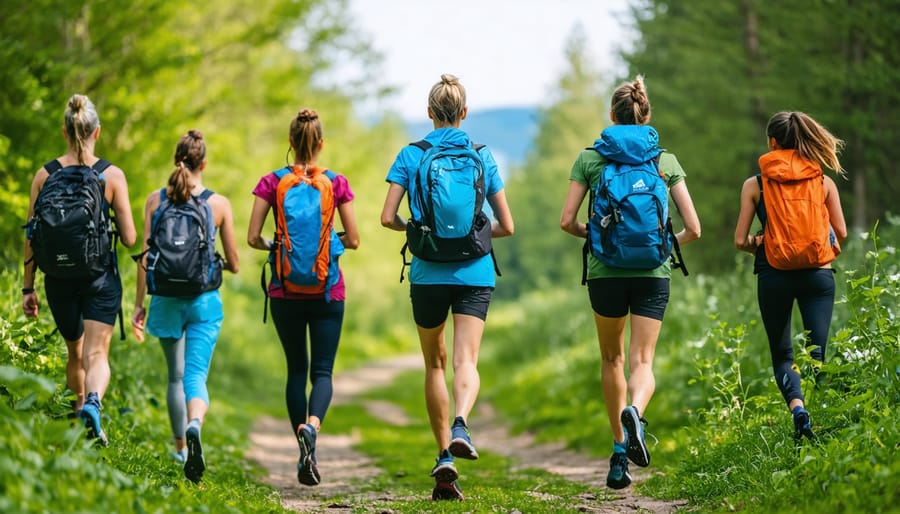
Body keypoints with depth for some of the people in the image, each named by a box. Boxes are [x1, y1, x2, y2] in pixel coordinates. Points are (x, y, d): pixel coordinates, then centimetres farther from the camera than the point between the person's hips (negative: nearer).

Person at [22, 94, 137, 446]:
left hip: (59, 279, 2)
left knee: (75, 352, 22)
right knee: (96, 354, -5)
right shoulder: (112, 175, -6)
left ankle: (79, 411, 33)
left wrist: (28, 288, 7)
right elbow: (129, 239, -6)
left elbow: (31, 238, 0)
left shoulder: (45, 175, -1)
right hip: (101, 278, -2)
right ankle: (92, 402, -33)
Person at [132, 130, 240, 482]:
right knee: (195, 375, -6)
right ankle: (194, 426, -37)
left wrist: (139, 304, 4)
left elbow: (145, 257, -3)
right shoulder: (219, 204, -4)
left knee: (175, 376, 19)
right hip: (204, 300, -2)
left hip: (166, 298, 2)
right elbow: (234, 264, 1)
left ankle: (180, 447, 30)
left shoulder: (155, 201, -1)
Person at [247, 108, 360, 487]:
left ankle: (305, 456, 10)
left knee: (296, 370, 13)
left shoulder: (271, 183, -3)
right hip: (327, 290, -1)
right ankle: (312, 425, -29)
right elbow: (352, 240, 0)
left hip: (285, 289, 1)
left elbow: (253, 237, -5)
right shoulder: (337, 184, -3)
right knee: (322, 370, 2)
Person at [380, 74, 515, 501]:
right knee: (466, 359, -6)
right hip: (475, 272, 0)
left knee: (435, 363, 14)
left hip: (428, 273, 0)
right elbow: (506, 226, 5)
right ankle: (459, 424, -36)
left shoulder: (410, 156, 0)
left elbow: (388, 217, -6)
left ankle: (444, 458, 9)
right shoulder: (482, 156, 4)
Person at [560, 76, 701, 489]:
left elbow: (567, 221, -2)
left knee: (612, 358, 17)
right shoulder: (665, 161, 4)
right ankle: (634, 412, -35)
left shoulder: (589, 159, 2)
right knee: (642, 362, -1)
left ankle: (619, 451, 18)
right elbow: (693, 228, 2)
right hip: (653, 271, 0)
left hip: (605, 270, 0)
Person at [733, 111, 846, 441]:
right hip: (818, 274, 1)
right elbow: (841, 233, 7)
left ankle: (796, 405, -18)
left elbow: (740, 240, -1)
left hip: (774, 275, -1)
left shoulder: (754, 185, -1)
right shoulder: (824, 181, 3)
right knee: (817, 353, 5)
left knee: (782, 354, 8)